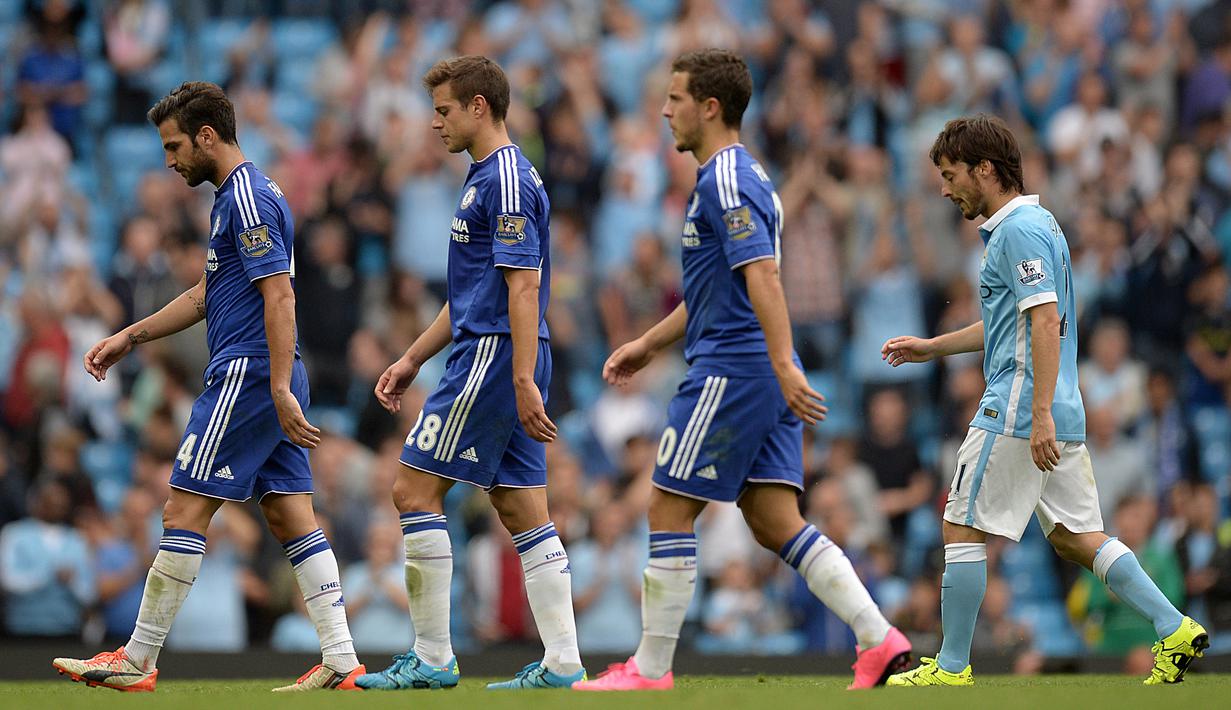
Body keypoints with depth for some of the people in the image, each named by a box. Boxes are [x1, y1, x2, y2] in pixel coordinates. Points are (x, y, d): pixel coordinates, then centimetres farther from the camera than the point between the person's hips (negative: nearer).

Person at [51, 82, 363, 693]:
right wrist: (130, 337, 29)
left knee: (184, 511, -5)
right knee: (291, 517, 5)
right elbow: (209, 294, 29)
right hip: (272, 381, 10)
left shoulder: (247, 197, -13)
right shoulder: (239, 195, 19)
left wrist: (280, 391, -25)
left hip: (247, 376, -10)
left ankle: (137, 661, 0)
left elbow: (279, 296, -20)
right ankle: (341, 661, 0)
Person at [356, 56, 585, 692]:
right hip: (489, 360, 10)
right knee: (522, 510, 6)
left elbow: (524, 286, -21)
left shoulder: (506, 180, -13)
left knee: (415, 491, -6)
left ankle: (431, 659, -5)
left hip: (492, 359, -10)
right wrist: (412, 360, 27)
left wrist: (523, 381, -26)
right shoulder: (487, 179, 19)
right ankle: (562, 663, 3)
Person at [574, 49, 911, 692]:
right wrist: (648, 344, 32)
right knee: (776, 522, 5)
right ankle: (878, 640, -4)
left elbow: (762, 276, -24)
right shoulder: (741, 177, 20)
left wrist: (784, 365, -31)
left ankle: (651, 668, 4)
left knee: (668, 511, -1)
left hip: (730, 371, -10)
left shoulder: (725, 181, -13)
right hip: (764, 377, 10)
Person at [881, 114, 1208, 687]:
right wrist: (932, 347, 30)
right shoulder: (1032, 225, 19)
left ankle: (951, 668, 3)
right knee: (1074, 536, 9)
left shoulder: (1021, 230, -13)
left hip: (1018, 415, -10)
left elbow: (1045, 321, -22)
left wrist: (1041, 414, -27)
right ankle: (1175, 630, 1)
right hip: (1056, 416, 10)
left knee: (963, 529, -2)